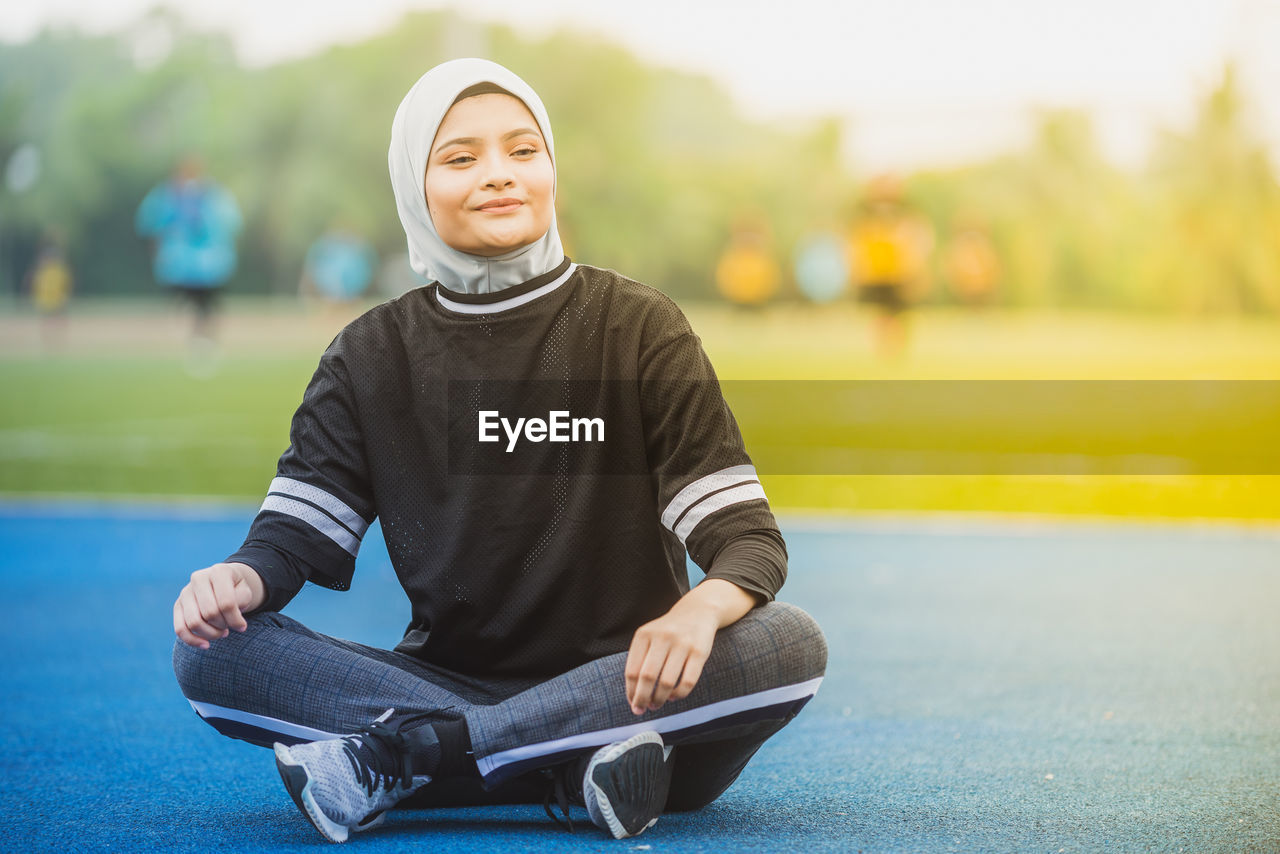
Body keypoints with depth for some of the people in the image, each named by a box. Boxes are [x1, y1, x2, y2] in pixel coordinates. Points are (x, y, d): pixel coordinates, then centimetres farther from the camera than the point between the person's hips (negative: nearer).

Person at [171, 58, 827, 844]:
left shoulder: (639, 327, 2)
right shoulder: (374, 355, 9)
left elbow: (751, 539, -6)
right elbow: (296, 533, 5)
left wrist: (702, 607, -31)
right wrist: (244, 576, -21)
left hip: (619, 684, -1)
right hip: (447, 678, 1)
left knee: (790, 645, -32)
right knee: (213, 653, -21)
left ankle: (393, 758, -29)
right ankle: (576, 769, -29)